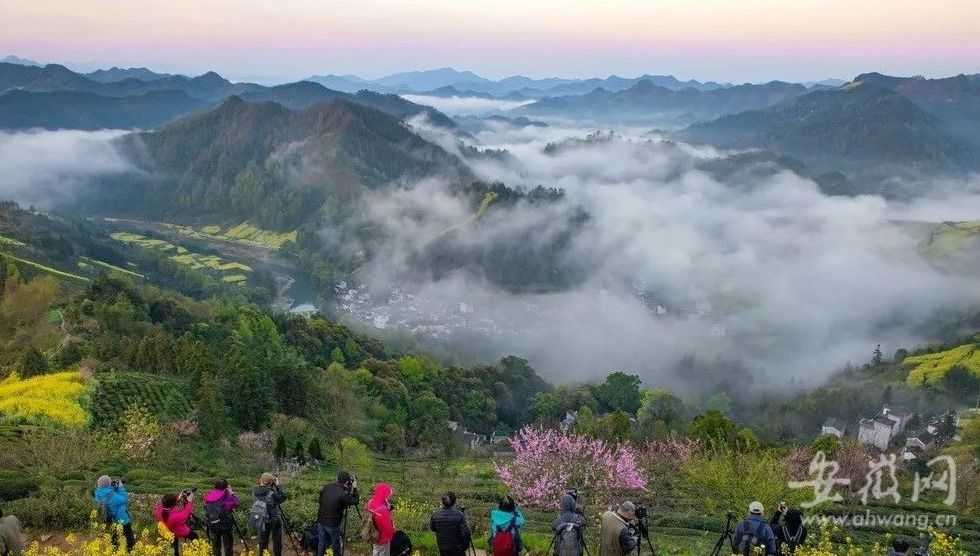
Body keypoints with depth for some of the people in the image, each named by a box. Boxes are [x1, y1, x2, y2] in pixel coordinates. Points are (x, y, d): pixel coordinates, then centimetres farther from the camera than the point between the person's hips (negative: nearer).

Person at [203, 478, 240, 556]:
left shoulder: (208, 497, 1)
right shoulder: (226, 496, -14)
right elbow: (235, 504, -8)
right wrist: (231, 493, 2)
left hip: (212, 525, 4)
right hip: (225, 525, -4)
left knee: (215, 546, 16)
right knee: (228, 546, 8)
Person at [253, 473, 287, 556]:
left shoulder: (255, 492, -7)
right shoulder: (272, 493, -23)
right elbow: (283, 497, -13)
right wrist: (278, 486, -10)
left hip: (261, 520, 5)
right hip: (274, 520, -5)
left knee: (262, 541, 16)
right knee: (277, 542, 10)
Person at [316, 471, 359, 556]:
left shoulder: (326, 487, -4)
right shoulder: (343, 494, -22)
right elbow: (356, 501, -8)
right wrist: (355, 488, 1)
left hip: (321, 521, 5)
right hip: (333, 524, -5)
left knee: (321, 544, 20)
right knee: (337, 546, 13)